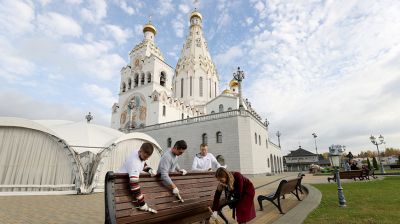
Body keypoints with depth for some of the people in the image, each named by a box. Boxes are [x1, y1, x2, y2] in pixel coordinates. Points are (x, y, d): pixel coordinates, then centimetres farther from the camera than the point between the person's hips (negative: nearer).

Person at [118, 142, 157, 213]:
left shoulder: (141, 154, -13)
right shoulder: (134, 162, -37)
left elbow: (143, 164, 11)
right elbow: (134, 184, -42)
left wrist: (150, 169, -10)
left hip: (130, 177, 8)